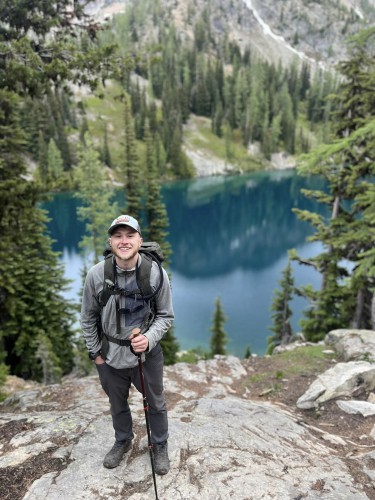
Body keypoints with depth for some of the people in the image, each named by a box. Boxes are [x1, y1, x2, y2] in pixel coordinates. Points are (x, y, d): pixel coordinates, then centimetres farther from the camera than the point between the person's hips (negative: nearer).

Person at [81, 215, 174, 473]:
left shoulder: (157, 273, -17)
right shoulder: (96, 274, -15)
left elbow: (166, 315, -6)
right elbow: (88, 318, -1)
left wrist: (149, 338, -22)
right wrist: (95, 353, 2)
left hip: (147, 353, -1)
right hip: (110, 355, 2)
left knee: (156, 403, 18)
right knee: (117, 403, 24)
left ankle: (160, 445, 46)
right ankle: (123, 441, 53)